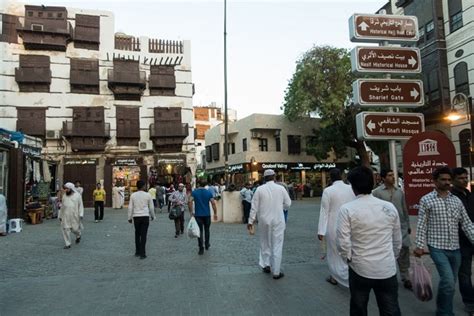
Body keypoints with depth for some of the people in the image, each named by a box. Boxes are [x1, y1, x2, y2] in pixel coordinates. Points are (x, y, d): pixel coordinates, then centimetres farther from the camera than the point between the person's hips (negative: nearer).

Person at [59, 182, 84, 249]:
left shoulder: (77, 195, -2)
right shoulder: (64, 196, 8)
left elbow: (80, 205, -3)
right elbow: (62, 206, 15)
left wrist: (81, 215, -12)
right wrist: (60, 215, 15)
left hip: (74, 215, -3)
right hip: (65, 216, 3)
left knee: (75, 228, 0)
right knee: (66, 229, -2)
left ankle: (78, 236, 35)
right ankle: (68, 244, 8)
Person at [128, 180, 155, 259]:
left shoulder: (133, 195, 0)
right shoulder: (147, 195, -3)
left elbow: (130, 207, 1)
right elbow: (151, 207, 4)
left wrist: (130, 217, 10)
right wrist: (152, 216, 18)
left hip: (136, 217, 2)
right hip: (145, 216, -2)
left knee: (137, 234, 16)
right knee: (143, 235, 1)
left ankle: (137, 252, 23)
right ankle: (142, 254, 2)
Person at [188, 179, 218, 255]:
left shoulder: (194, 192, -3)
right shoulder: (209, 193, -1)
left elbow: (189, 202, -14)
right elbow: (213, 203, -8)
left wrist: (191, 211, -5)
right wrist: (215, 213, -1)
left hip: (198, 215, -1)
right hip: (207, 214, 1)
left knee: (200, 231, 4)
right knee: (207, 230, 20)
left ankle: (201, 249, 3)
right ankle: (207, 245, 32)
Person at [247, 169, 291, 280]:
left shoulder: (260, 189, -6)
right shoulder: (281, 188, -6)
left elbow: (254, 207, -5)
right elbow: (288, 204, 1)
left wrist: (250, 221, 2)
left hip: (264, 220, 1)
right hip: (278, 220, -1)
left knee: (265, 243, 21)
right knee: (277, 245, 6)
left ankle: (266, 265, 24)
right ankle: (276, 272, 11)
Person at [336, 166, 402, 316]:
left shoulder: (347, 209, -14)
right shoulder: (390, 207, -3)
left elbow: (343, 243, -15)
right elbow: (397, 240, 6)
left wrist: (348, 258, 4)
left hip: (360, 268, -2)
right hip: (387, 269, 2)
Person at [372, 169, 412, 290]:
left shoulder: (399, 191, 7)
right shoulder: (377, 192, -7)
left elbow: (404, 209, 14)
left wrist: (408, 224, 14)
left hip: (401, 226, 4)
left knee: (404, 250, 3)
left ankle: (405, 277, 15)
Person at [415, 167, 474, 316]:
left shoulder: (457, 200, 8)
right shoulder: (426, 200, -4)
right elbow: (421, 225, -6)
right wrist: (419, 245, -11)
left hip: (455, 248, 5)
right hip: (437, 247, -5)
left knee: (450, 283, 14)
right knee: (448, 281, -14)